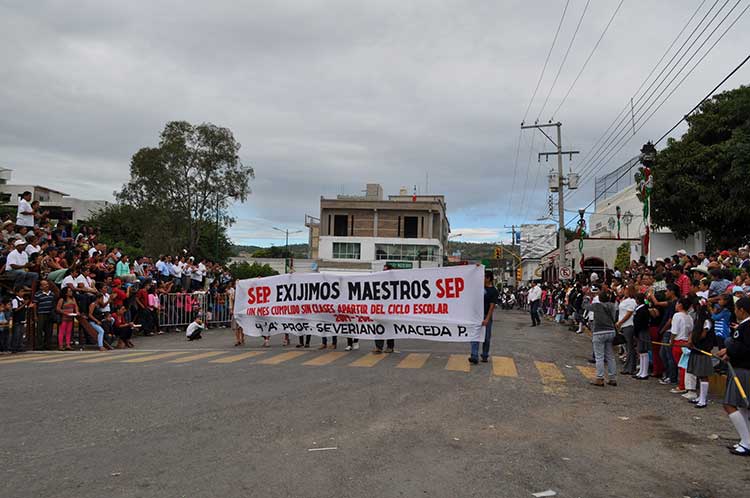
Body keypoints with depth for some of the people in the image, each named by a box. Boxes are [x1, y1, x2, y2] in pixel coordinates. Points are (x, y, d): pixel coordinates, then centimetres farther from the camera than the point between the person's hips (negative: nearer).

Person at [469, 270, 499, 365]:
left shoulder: (493, 291, -9)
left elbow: (492, 306, -14)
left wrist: (487, 319, -20)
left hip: (486, 316, -4)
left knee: (486, 337, 8)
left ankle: (485, 356, 21)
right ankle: (474, 357, -10)